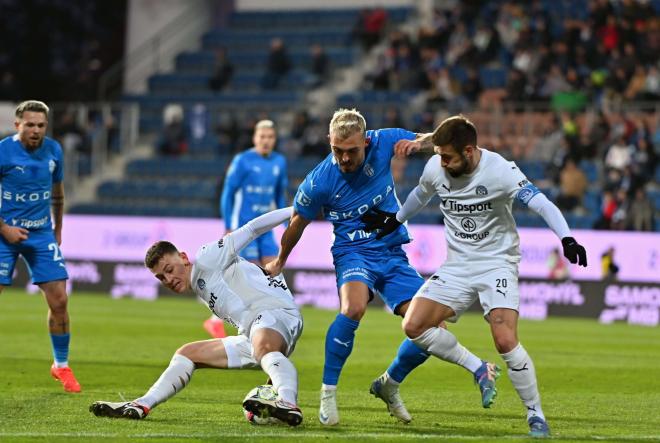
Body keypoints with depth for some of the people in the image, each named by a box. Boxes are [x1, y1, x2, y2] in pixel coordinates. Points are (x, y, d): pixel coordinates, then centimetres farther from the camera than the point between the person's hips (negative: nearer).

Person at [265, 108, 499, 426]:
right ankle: (328, 393, -22)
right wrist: (280, 262, 19)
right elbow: (297, 224, 4)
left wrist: (419, 142, -20)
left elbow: (432, 140, 5)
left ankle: (389, 385, 21)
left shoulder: (383, 142, -9)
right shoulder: (318, 183, -15)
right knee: (354, 308, -37)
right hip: (353, 253, -4)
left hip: (393, 254, 4)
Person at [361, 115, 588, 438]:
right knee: (413, 326, -11)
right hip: (457, 266, 5)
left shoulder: (499, 171, -20)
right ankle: (478, 369, 8)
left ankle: (536, 414, -4)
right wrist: (395, 220, 32)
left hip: (497, 263, -5)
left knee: (506, 342, -23)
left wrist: (566, 239, -43)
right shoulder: (436, 168, -5)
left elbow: (541, 204, -27)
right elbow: (421, 195, 19)